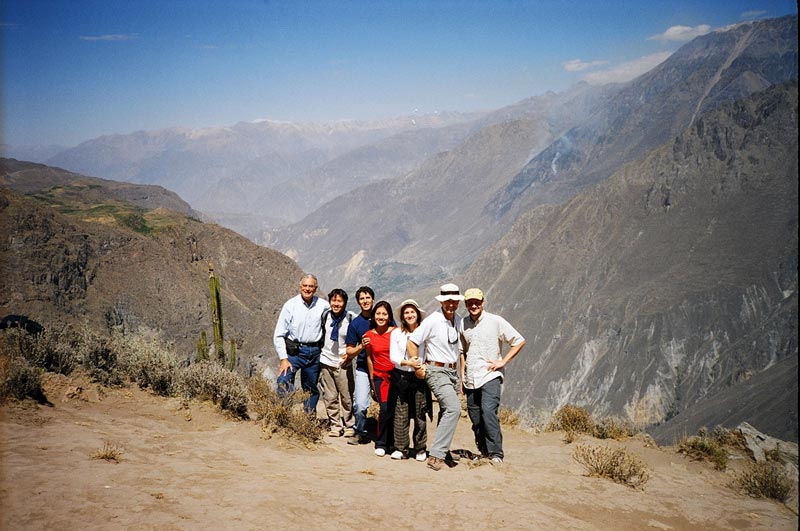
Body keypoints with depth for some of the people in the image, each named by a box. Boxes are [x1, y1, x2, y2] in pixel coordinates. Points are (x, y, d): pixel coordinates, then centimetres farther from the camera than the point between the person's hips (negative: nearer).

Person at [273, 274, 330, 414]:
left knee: (311, 389, 13)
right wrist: (283, 359, -11)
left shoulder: (323, 305, 1)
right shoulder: (291, 305, -6)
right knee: (283, 382, -22)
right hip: (294, 351, -2)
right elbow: (279, 335, -5)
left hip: (315, 352, 3)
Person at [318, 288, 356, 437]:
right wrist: (319, 348, 11)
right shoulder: (325, 315, 2)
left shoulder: (350, 318, -8)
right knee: (330, 397, 8)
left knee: (347, 397, 3)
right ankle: (335, 425, 19)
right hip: (326, 361, 3)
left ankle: (348, 426, 18)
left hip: (343, 363, -3)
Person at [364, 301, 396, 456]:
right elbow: (369, 359, 12)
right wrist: (372, 382, 13)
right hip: (380, 377, 0)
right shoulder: (369, 335, 4)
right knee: (385, 409, -13)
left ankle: (392, 442, 19)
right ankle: (381, 444, 2)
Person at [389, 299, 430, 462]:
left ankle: (420, 450, 14)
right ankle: (400, 449, 10)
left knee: (420, 415, 2)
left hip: (420, 377, 0)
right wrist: (408, 362, -17)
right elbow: (393, 356, -2)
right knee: (400, 415, 0)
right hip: (401, 377, 0)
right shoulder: (396, 333, 5)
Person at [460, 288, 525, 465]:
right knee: (475, 418, 7)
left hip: (490, 376, -5)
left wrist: (503, 362, -7)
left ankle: (496, 454, -18)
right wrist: (462, 377, 15)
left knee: (488, 412, -22)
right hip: (470, 380, 5)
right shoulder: (463, 324, 9)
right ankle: (484, 452, 23)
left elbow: (519, 341, -1)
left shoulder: (495, 321, -4)